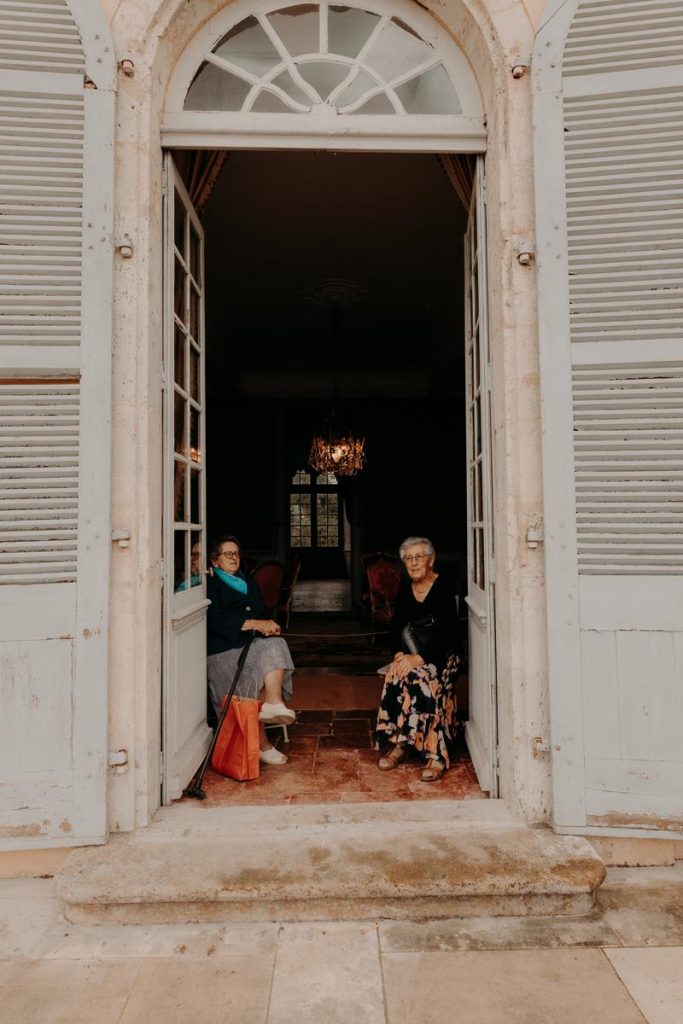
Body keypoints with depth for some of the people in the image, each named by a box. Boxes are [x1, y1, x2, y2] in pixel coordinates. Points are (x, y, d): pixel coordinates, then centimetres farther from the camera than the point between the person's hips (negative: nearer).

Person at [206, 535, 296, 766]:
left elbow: (262, 613, 21)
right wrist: (254, 624, -18)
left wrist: (269, 624, -4)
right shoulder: (211, 585, 2)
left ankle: (272, 703, -36)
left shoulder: (248, 582, 24)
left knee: (275, 645, -26)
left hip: (254, 643, 6)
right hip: (223, 649, -6)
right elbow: (216, 621, -12)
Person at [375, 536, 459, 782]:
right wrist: (399, 654, -9)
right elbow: (395, 625, 9)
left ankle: (436, 756, -26)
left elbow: (448, 633, -17)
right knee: (395, 676, -27)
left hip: (441, 655, -4)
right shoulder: (405, 587, 8)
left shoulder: (444, 587, -9)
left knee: (416, 677, -32)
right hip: (411, 654, 5)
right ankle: (398, 742, -19)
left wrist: (420, 658, -25)